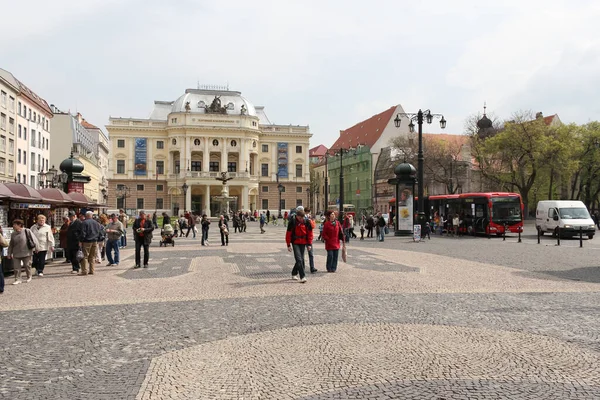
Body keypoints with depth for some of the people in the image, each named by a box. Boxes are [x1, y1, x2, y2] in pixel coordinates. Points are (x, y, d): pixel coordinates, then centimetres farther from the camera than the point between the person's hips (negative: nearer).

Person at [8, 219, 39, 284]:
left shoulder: (27, 231, -8)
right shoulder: (13, 234, 6)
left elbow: (34, 239, -5)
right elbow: (11, 245, 13)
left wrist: (35, 247, -8)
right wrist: (9, 254, 11)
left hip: (26, 253, -4)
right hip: (16, 254, 4)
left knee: (27, 266, 8)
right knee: (16, 267, 0)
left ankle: (29, 277, 27)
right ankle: (17, 279, 8)